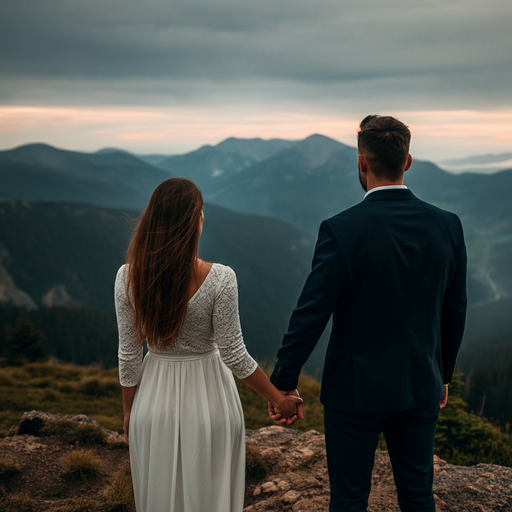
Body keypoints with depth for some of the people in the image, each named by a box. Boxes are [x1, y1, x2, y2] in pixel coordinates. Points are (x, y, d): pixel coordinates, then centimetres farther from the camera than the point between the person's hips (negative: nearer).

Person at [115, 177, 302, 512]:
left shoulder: (129, 277, -13)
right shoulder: (219, 279, -22)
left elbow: (129, 355, -5)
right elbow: (234, 355, -16)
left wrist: (129, 410, 10)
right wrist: (278, 399, -3)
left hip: (154, 400, 3)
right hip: (207, 400, -2)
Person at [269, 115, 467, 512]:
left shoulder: (341, 230, -19)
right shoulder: (447, 226, -5)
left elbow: (311, 313, -17)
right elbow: (455, 312, 4)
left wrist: (284, 382, -6)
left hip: (356, 390, -4)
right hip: (420, 389, 4)